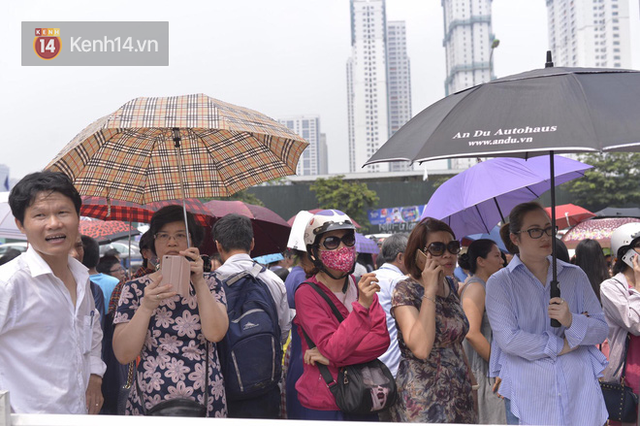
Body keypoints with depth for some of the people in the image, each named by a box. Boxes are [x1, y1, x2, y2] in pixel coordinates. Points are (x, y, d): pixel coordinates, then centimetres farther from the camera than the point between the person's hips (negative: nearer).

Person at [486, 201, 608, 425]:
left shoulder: (575, 275, 9)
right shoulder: (499, 282, -2)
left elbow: (601, 330, 4)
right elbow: (507, 338, -13)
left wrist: (571, 321, -17)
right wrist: (562, 345, -7)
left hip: (580, 390, 3)